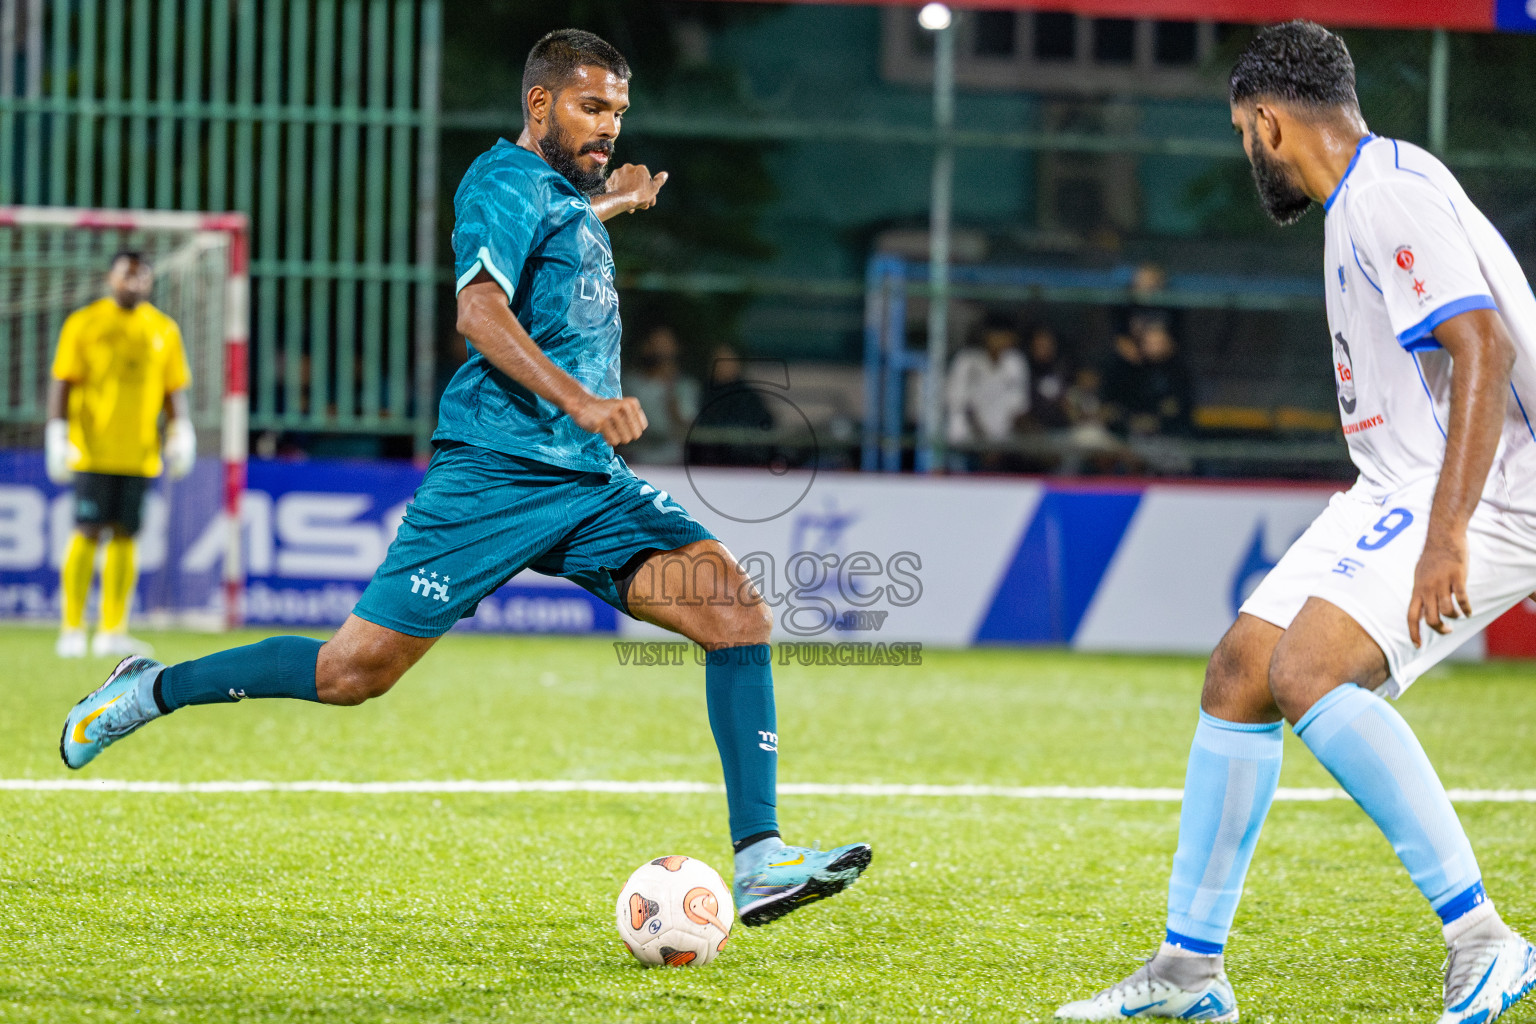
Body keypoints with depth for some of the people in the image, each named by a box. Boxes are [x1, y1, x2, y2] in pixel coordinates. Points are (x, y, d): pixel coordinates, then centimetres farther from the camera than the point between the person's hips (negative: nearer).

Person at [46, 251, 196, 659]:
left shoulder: (164, 330, 11)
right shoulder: (84, 324, 1)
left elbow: (174, 389, 15)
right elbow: (62, 382, -2)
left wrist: (181, 434, 2)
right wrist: (57, 435, -11)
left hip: (139, 453, 4)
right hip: (93, 452, -4)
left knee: (124, 537, 3)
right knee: (88, 534, -7)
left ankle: (112, 632, 7)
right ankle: (72, 630, -2)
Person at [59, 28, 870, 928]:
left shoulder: (564, 191, 21)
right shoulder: (508, 182, -7)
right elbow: (479, 307, -26)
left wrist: (605, 207, 42)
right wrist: (579, 401, -35)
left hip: (591, 482, 8)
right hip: (496, 472, -8)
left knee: (738, 612, -11)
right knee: (356, 670, -6)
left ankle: (762, 862, -17)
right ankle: (152, 691, 17)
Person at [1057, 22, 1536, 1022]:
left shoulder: (1394, 196, -16)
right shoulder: (1357, 202, 17)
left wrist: (1446, 533, -32)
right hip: (1402, 489, 11)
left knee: (1305, 670, -27)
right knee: (1238, 675, 7)